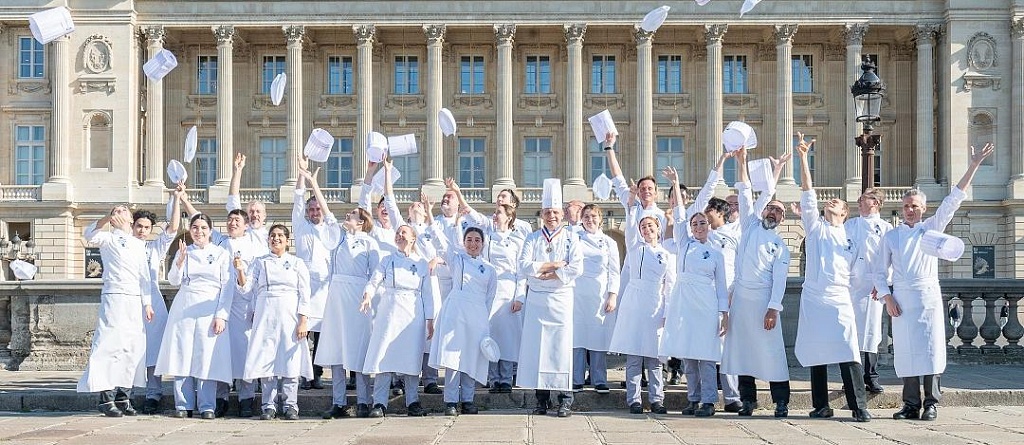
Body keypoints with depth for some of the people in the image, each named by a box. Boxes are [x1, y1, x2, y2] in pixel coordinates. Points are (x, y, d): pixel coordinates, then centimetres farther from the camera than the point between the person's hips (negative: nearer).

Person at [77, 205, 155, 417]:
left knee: (133, 348, 3)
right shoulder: (108, 238, 7)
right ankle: (107, 399, -9)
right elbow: (89, 235, -15)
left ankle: (124, 397, 11)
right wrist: (107, 219, -31)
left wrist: (147, 303, 9)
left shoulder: (139, 244, 20)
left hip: (136, 301, 5)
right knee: (111, 346, -11)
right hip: (113, 297, -5)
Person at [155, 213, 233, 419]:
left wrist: (221, 316, -6)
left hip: (210, 311, -2)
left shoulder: (222, 254, 7)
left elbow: (227, 288, 3)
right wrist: (180, 260, -10)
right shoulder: (183, 252, 13)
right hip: (184, 309, 2)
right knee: (182, 355, 0)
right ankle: (183, 404, 8)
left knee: (208, 357, -6)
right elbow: (174, 281, 6)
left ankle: (207, 406, 1)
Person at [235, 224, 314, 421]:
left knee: (290, 358, -3)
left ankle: (290, 405, 5)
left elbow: (304, 294, 3)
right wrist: (240, 271, -13)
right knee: (266, 358, -1)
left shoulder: (297, 263, 8)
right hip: (265, 315, 1)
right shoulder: (259, 262, 13)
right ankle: (269, 405, 6)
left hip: (289, 316, -1)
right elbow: (247, 288, 4)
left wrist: (303, 321, -6)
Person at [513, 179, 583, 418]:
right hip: (535, 300, 2)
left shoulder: (570, 240, 5)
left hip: (561, 299, -2)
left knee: (561, 346, -4)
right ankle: (542, 398, 8)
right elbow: (524, 267, -5)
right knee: (536, 346, 0)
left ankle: (565, 399, 0)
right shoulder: (532, 239, 9)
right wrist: (554, 265, -10)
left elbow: (576, 269, -8)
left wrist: (546, 274, -12)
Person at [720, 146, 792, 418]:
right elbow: (745, 196, 3)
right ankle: (748, 400, 13)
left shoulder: (781, 246, 6)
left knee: (771, 350, -5)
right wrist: (742, 164, -5)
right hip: (741, 296, 2)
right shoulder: (750, 225, 11)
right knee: (742, 348, 5)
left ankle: (781, 401, 1)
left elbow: (779, 280, -1)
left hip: (764, 299, -2)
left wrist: (773, 308, -13)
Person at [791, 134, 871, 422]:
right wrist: (803, 159, -8)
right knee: (816, 354, 4)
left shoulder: (851, 239, 15)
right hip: (813, 298, 0)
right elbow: (808, 195, 1)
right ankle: (821, 406, 12)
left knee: (848, 354, -10)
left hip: (839, 300, 0)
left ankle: (859, 407, -9)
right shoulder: (815, 227, 11)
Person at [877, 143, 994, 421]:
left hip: (928, 296, -1)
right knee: (905, 351, 1)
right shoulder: (890, 236, 10)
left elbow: (953, 200, 1)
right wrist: (887, 297, -5)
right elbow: (880, 272, 10)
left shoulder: (932, 228, 8)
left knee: (930, 349, -2)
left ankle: (931, 403, 3)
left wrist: (973, 167, -5)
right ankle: (911, 404, 7)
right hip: (901, 298, 1)